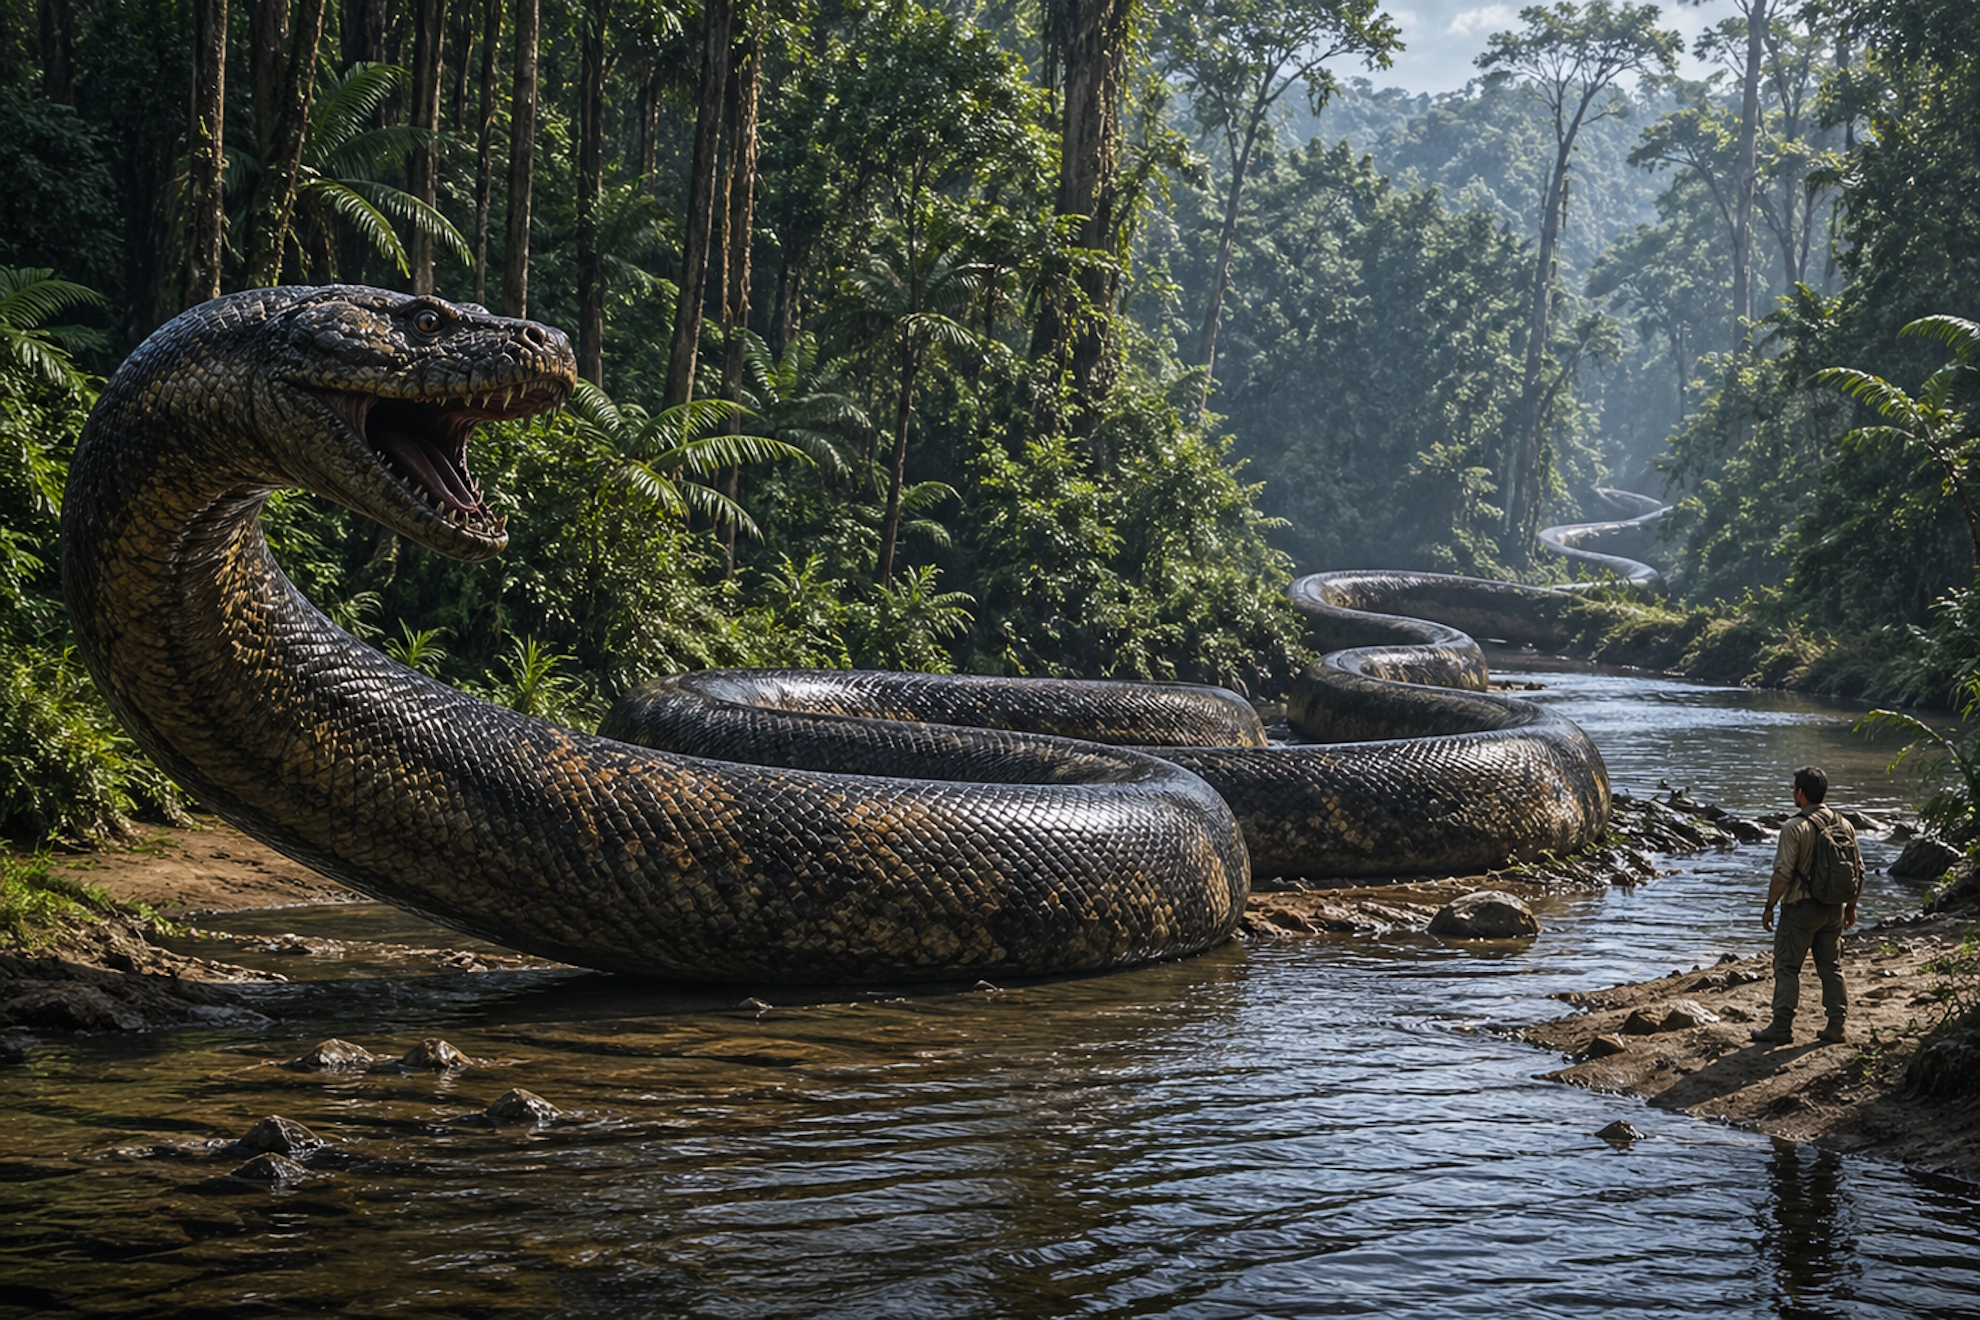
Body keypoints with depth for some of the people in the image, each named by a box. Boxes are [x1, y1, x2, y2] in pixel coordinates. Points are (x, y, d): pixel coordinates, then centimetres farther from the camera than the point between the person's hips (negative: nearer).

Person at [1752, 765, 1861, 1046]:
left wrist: (1769, 906, -7)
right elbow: (1857, 869, 10)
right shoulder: (1843, 825, 5)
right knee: (1831, 966, 13)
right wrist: (1851, 906, 19)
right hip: (1833, 907, 6)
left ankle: (1782, 1027, 2)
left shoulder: (1795, 827, -15)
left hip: (1801, 907, -6)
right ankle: (1835, 1027, 14)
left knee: (1787, 967, 2)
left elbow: (1783, 873, -17)